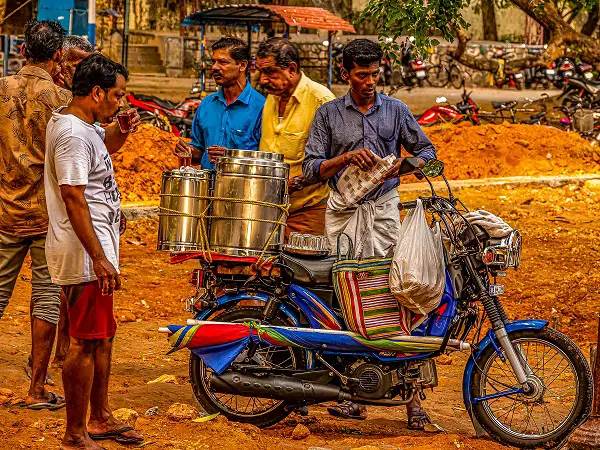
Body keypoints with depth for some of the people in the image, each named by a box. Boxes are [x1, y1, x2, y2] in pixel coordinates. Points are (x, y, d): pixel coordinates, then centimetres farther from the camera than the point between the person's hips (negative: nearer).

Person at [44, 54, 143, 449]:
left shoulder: (82, 126, 12)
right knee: (86, 342, -6)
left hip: (96, 253, 11)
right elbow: (74, 199, -25)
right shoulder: (73, 135, -19)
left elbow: (104, 147, 35)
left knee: (103, 335, 19)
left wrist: (123, 129, 12)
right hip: (85, 256, -11)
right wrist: (99, 259, -27)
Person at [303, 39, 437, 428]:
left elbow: (427, 151, 17)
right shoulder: (329, 114, 8)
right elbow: (311, 169, 2)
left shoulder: (396, 110, 9)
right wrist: (346, 157, -15)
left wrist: (404, 164, -5)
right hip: (343, 211, 0)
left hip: (385, 209, 0)